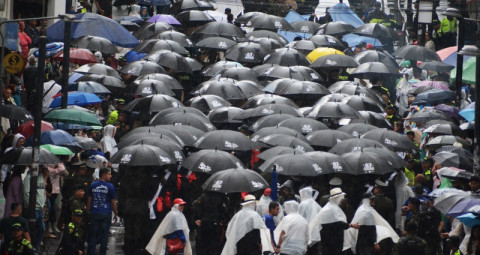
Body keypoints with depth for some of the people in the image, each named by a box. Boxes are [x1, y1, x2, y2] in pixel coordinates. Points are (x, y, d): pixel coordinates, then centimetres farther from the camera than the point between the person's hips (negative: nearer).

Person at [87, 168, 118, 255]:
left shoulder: (93, 185, 4)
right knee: (104, 236, 4)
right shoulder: (110, 186, -7)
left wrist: (88, 212, 17)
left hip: (94, 213, 3)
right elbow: (113, 202, -4)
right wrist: (115, 214, 7)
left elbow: (89, 201, 8)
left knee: (92, 235, 7)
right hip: (106, 214, -3)